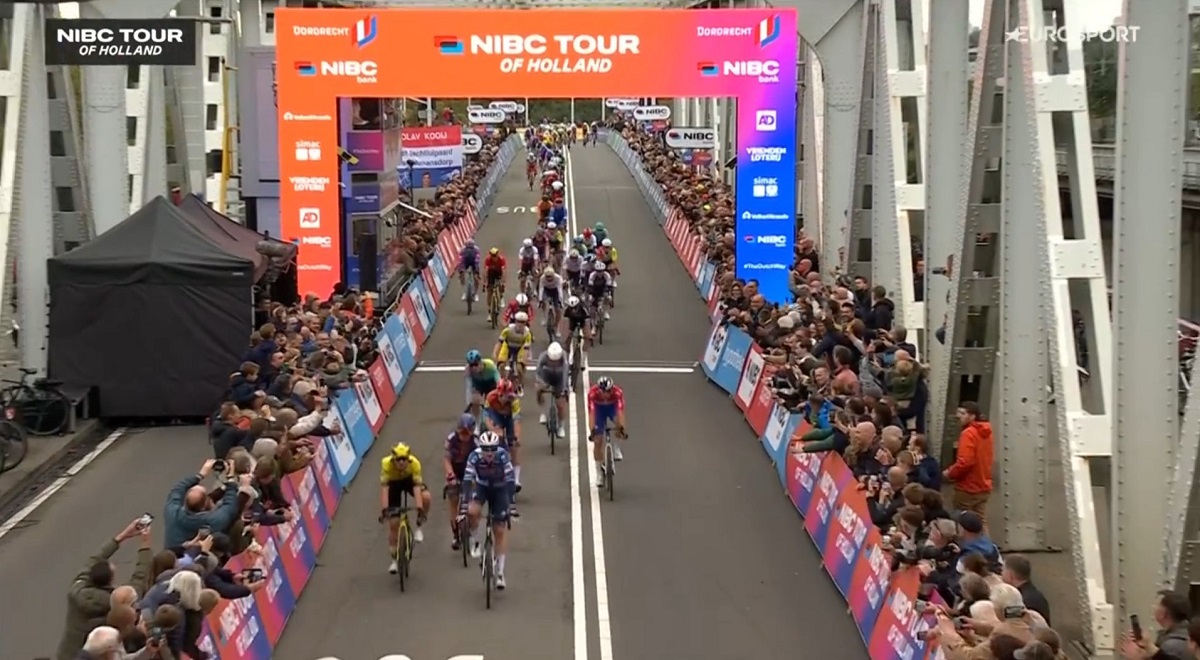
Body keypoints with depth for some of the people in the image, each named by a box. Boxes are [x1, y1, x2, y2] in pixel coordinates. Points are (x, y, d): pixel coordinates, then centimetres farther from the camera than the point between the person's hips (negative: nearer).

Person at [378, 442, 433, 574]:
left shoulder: (414, 463, -35)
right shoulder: (386, 463, -36)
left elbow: (417, 486, -37)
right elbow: (384, 487, -37)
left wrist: (419, 507, -46)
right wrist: (384, 509, -44)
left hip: (409, 479, 1)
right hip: (394, 483, 0)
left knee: (427, 497, -31)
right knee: (393, 523, -6)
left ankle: (418, 526, -4)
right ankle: (394, 559, 7)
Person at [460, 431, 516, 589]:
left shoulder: (503, 456, -31)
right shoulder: (474, 456, -28)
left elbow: (511, 481, -32)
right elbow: (467, 480, -30)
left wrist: (510, 504, -38)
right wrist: (465, 503, -38)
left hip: (499, 489, -1)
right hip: (481, 487, 1)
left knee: (500, 531, -3)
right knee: (472, 512, -31)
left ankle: (500, 572, 7)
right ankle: (476, 541, -3)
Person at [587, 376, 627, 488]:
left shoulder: (618, 393, -36)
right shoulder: (592, 393, -36)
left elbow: (620, 411, -45)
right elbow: (592, 412, -40)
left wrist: (622, 428, -58)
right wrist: (592, 430, -50)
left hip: (612, 406, 0)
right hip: (599, 408, 0)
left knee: (618, 420, -35)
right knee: (598, 441, -7)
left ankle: (616, 448, -9)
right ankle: (600, 473, 5)